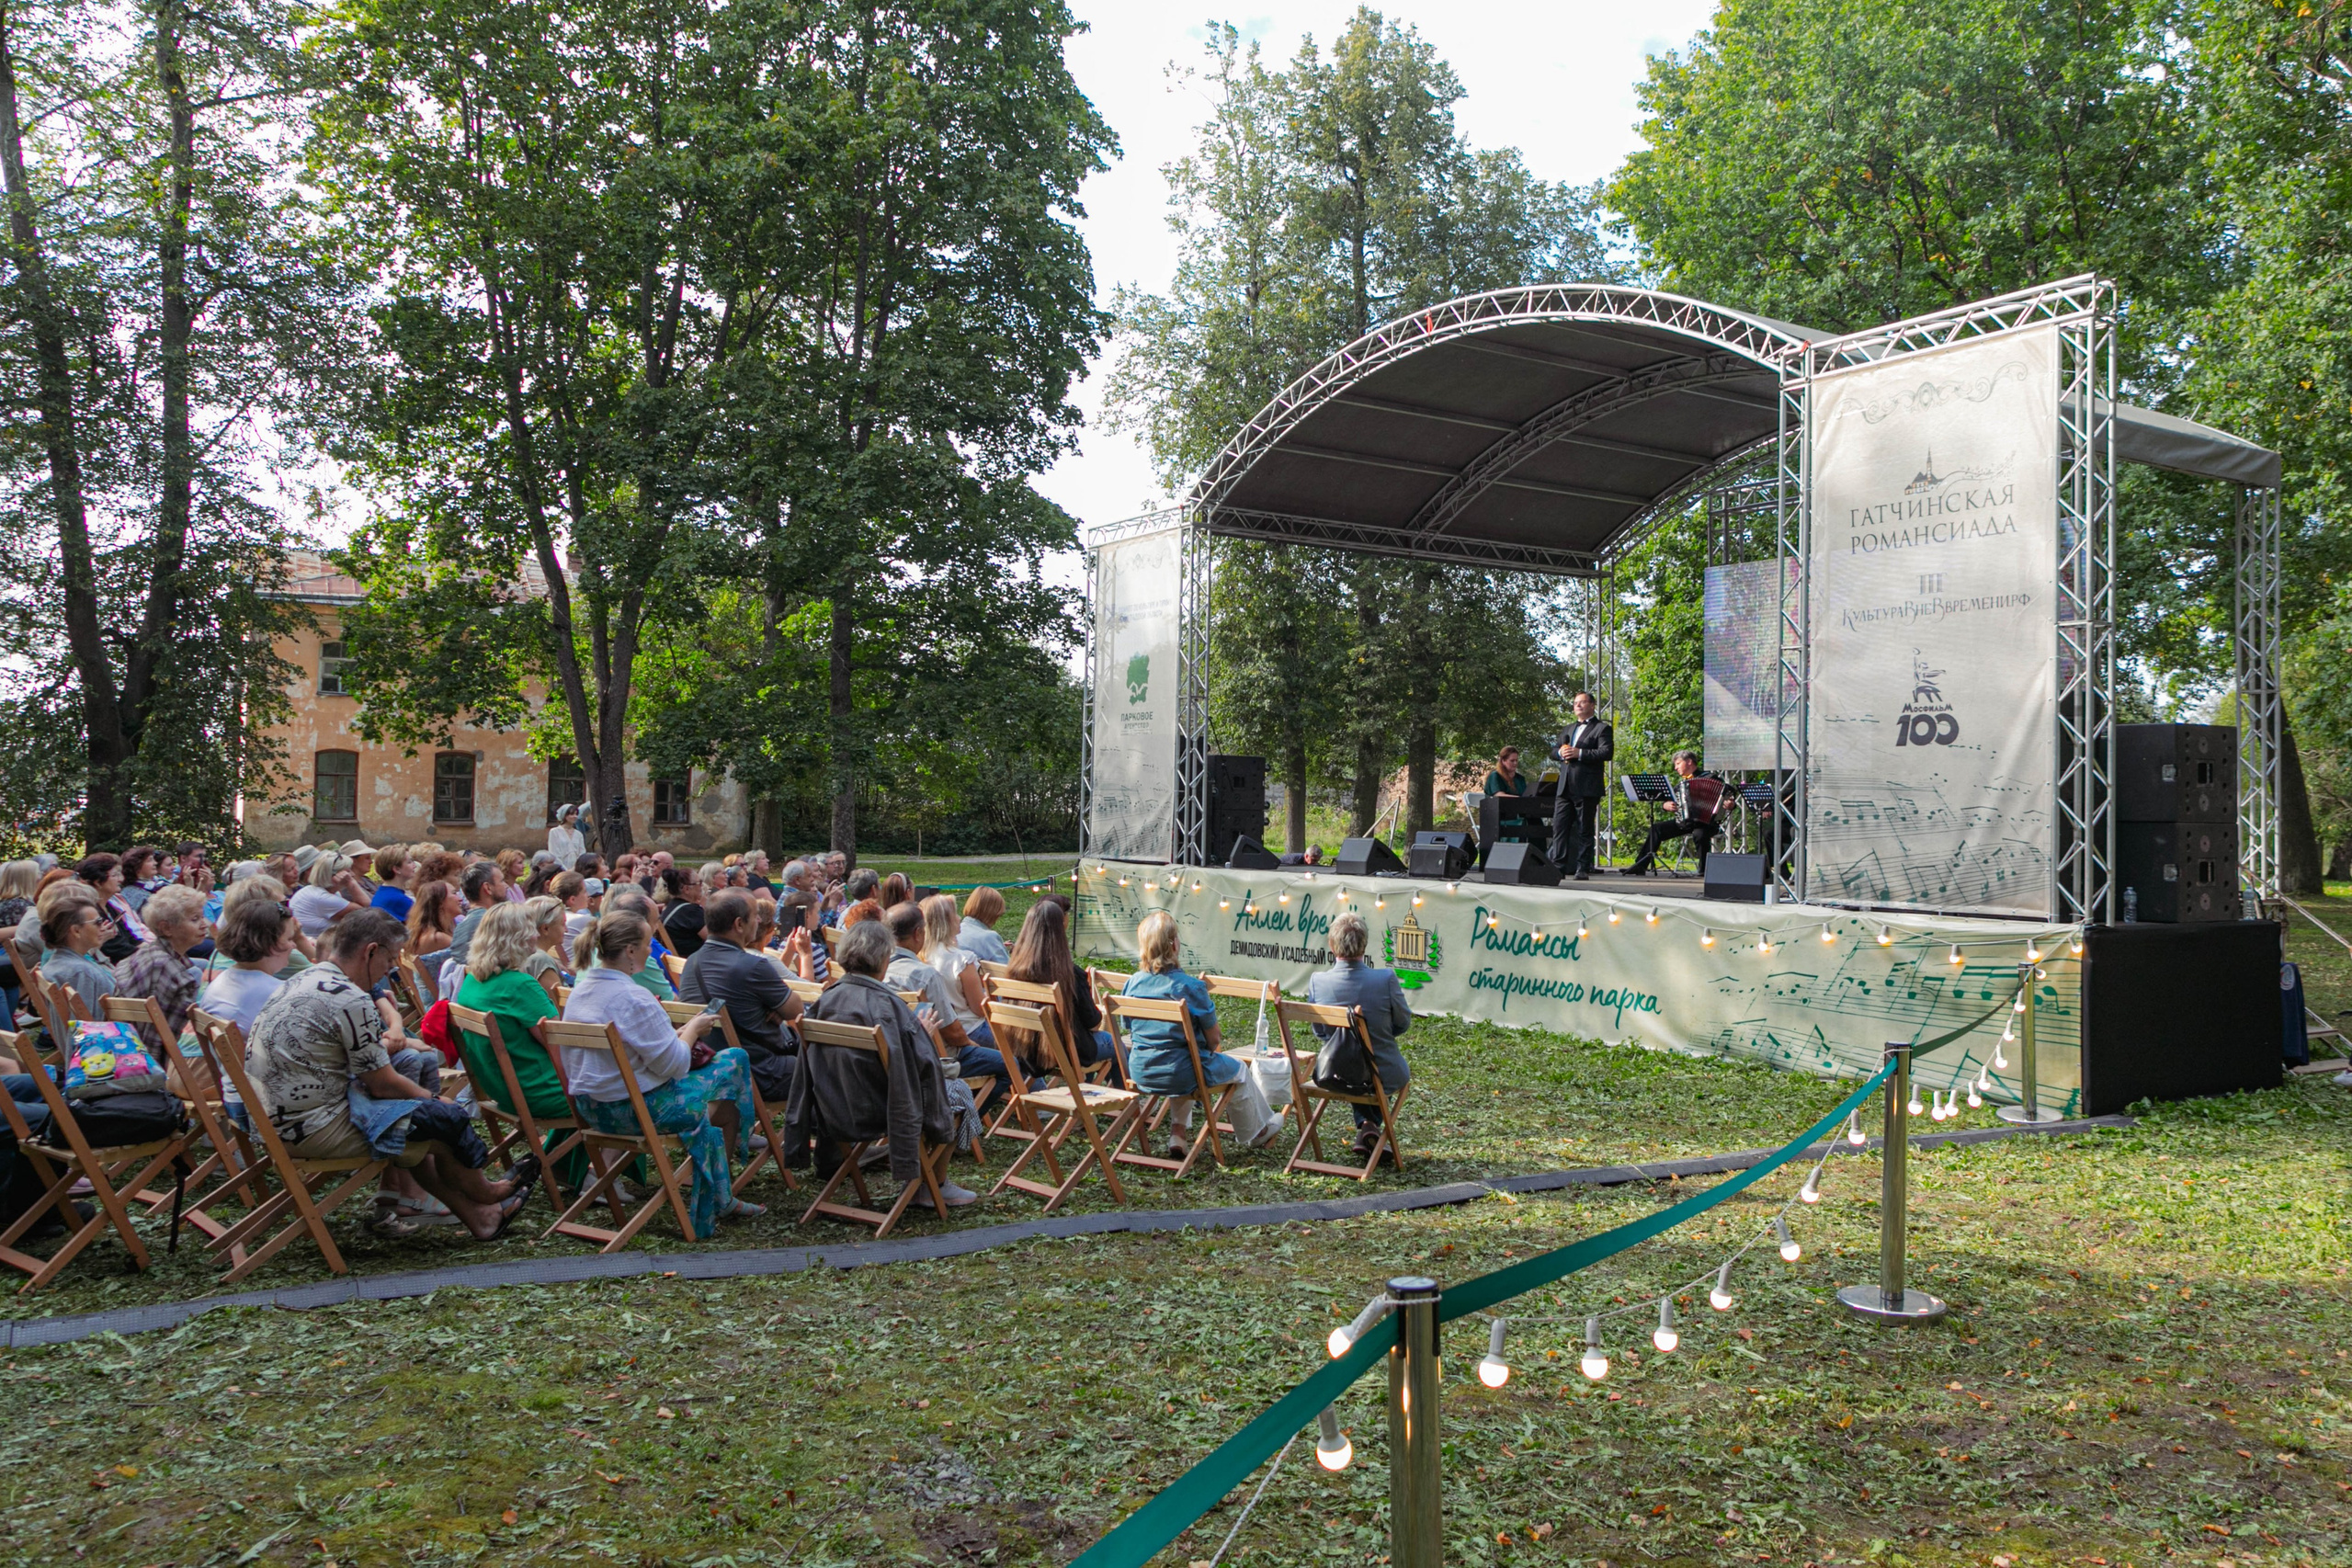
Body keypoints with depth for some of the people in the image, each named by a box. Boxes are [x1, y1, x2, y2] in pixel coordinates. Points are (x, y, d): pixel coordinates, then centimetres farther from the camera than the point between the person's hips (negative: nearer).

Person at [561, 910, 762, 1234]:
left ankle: (720, 1201, 26)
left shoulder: (580, 990, 4)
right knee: (732, 1064, 5)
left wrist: (674, 1035, 10)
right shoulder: (633, 999, -24)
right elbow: (673, 1065, -21)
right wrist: (692, 1030, -4)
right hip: (634, 1109, -9)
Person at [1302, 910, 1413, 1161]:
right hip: (1383, 1076, -2)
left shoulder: (1317, 982, -15)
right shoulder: (1386, 979, -21)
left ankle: (1364, 1125, 29)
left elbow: (1319, 1032, -1)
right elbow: (1403, 1023, -4)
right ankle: (1372, 1124, 23)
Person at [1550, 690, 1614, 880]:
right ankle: (1558, 866, 2)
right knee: (1559, 827, 0)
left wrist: (1579, 753, -18)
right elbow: (1555, 748, 23)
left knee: (1584, 830, -1)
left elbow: (1607, 752, -12)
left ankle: (1583, 869, 2)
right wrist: (1561, 751, -2)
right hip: (1565, 787, 6)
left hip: (1586, 788, -6)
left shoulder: (1602, 728, 2)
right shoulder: (1568, 729, 25)